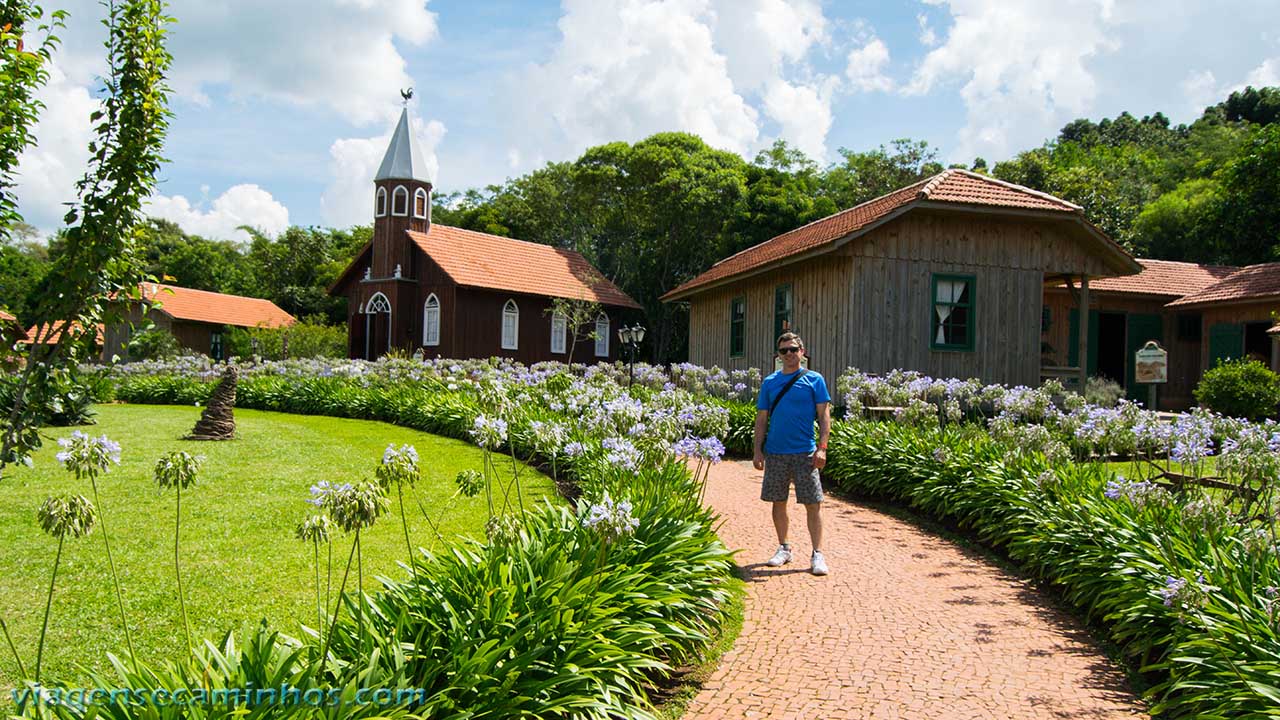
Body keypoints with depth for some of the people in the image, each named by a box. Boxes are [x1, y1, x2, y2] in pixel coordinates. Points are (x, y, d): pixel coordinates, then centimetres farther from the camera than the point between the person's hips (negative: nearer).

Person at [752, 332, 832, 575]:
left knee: (813, 503, -3)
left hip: (805, 452, -3)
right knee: (778, 502, 10)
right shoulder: (769, 382, 9)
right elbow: (761, 419, 10)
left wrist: (822, 448, -11)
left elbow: (824, 416, -1)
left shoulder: (814, 380, 1)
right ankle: (784, 549, 24)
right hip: (775, 452, 3)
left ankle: (817, 554, 3)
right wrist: (758, 450, 3)